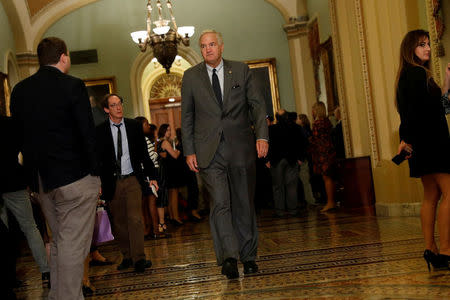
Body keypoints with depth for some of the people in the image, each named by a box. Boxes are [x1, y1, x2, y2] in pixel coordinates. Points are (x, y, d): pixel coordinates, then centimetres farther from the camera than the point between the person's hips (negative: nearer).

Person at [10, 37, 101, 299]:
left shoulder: (20, 90, 8)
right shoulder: (73, 86, -10)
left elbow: (20, 135, 11)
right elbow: (87, 133, -13)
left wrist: (33, 177, 16)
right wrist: (94, 173, -4)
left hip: (41, 179, 7)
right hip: (74, 178, -7)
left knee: (59, 242, 19)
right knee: (73, 246, -2)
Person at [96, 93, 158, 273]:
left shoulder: (134, 126, 5)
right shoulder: (100, 131, 0)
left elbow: (144, 153, 9)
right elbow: (97, 159, 2)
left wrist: (151, 176, 7)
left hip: (133, 179, 0)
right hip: (112, 182, 0)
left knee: (135, 218, -11)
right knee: (119, 221, 6)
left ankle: (139, 258, -8)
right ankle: (127, 256, 19)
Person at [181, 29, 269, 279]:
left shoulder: (241, 70, 7)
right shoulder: (191, 76, 7)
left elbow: (257, 105, 5)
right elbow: (186, 117, 9)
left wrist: (262, 136, -9)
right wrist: (189, 151, 1)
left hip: (240, 148, 1)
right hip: (209, 151, -1)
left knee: (244, 204, 8)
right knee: (220, 204, -13)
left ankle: (248, 256, 20)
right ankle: (228, 258, -15)